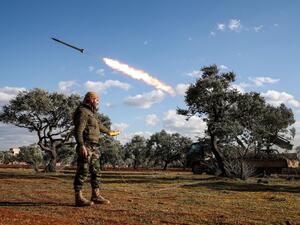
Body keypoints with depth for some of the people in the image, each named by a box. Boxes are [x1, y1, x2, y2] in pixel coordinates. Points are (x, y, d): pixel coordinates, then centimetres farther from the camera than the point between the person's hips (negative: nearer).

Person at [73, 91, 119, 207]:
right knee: (82, 172, -9)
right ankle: (78, 198, -6)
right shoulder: (83, 112, -10)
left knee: (96, 171, 12)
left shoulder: (92, 113, 20)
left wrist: (109, 132, 53)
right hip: (85, 146, -10)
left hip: (93, 147, 10)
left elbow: (99, 125, 38)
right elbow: (78, 130, -21)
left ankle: (96, 196, 19)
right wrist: (81, 145, -31)